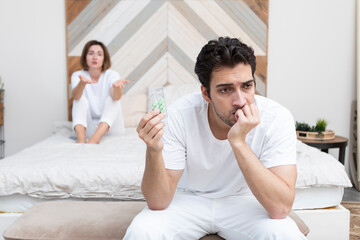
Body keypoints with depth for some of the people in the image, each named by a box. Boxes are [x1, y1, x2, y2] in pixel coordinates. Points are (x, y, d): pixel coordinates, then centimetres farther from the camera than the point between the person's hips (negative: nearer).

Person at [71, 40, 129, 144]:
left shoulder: (112, 75, -6)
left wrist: (116, 86, -53)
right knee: (80, 99, -20)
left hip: (111, 128, 0)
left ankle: (94, 139, -43)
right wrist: (82, 83, -49)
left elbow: (116, 97, -29)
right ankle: (81, 140, -42)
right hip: (88, 129, 1)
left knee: (113, 99, -23)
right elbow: (75, 96, -27)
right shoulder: (77, 76, -3)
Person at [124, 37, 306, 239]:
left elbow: (281, 208, -31)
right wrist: (153, 151, -40)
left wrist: (238, 142, -38)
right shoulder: (180, 116, -23)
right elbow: (158, 202, -21)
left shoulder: (276, 118, -24)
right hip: (188, 199, 1)